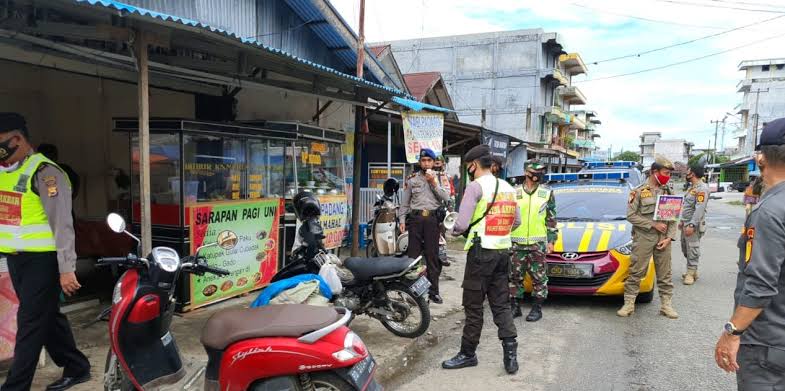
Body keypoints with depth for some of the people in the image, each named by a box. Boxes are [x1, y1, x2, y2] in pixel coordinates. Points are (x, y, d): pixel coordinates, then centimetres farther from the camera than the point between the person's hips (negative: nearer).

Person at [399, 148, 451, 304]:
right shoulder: (412, 179, 11)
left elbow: (446, 197, -3)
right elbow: (405, 201, 11)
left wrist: (433, 183, -11)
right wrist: (402, 219, 3)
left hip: (432, 218, 0)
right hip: (415, 217, 1)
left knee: (432, 256, 2)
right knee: (413, 254, 2)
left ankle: (433, 291, 8)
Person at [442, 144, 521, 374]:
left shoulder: (476, 186, -11)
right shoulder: (508, 187, 11)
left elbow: (461, 224, -17)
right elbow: (516, 221, 17)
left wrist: (453, 229, 4)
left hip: (481, 252, -7)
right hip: (503, 251, 7)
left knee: (473, 306, 3)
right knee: (501, 304, 13)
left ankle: (468, 354, 14)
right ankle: (510, 353, 7)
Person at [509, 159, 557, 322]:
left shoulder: (547, 193, 5)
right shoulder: (514, 192, 5)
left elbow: (551, 219, 8)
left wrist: (551, 241, 3)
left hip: (538, 244, -1)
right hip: (516, 244, 1)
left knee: (539, 278, 3)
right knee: (515, 276, 7)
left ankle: (537, 308, 14)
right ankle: (515, 307, 19)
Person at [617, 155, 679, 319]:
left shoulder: (669, 192, 10)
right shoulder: (639, 191, -3)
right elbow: (631, 215, -8)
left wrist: (669, 237, -3)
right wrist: (653, 224, -13)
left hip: (663, 239, 4)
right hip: (643, 238, -4)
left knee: (665, 274, 9)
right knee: (636, 272, -1)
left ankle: (666, 304, 18)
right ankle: (629, 304, 7)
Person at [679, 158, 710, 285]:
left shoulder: (702, 188, -16)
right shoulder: (692, 187, 16)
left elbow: (700, 209, -23)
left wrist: (692, 225, -26)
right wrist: (682, 221, 22)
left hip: (694, 225, -10)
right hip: (686, 224, 10)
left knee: (692, 250, -4)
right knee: (685, 249, 15)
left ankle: (691, 273, 3)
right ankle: (692, 271, 26)